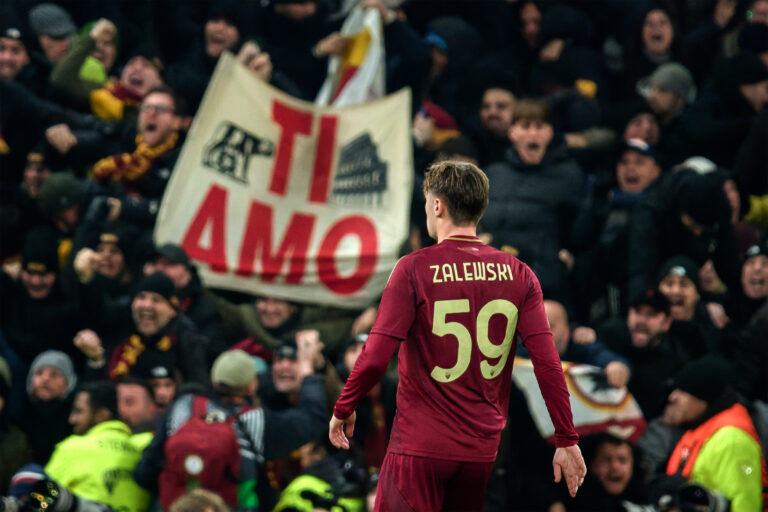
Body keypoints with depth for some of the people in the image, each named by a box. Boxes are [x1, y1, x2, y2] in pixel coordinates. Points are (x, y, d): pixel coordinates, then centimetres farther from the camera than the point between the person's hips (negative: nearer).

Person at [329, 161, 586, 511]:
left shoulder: (414, 269, -9)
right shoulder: (518, 275, 1)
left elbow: (376, 357, -13)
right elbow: (547, 362, -3)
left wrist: (343, 410, 3)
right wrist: (567, 441, 2)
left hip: (420, 445, -4)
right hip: (483, 450, 4)